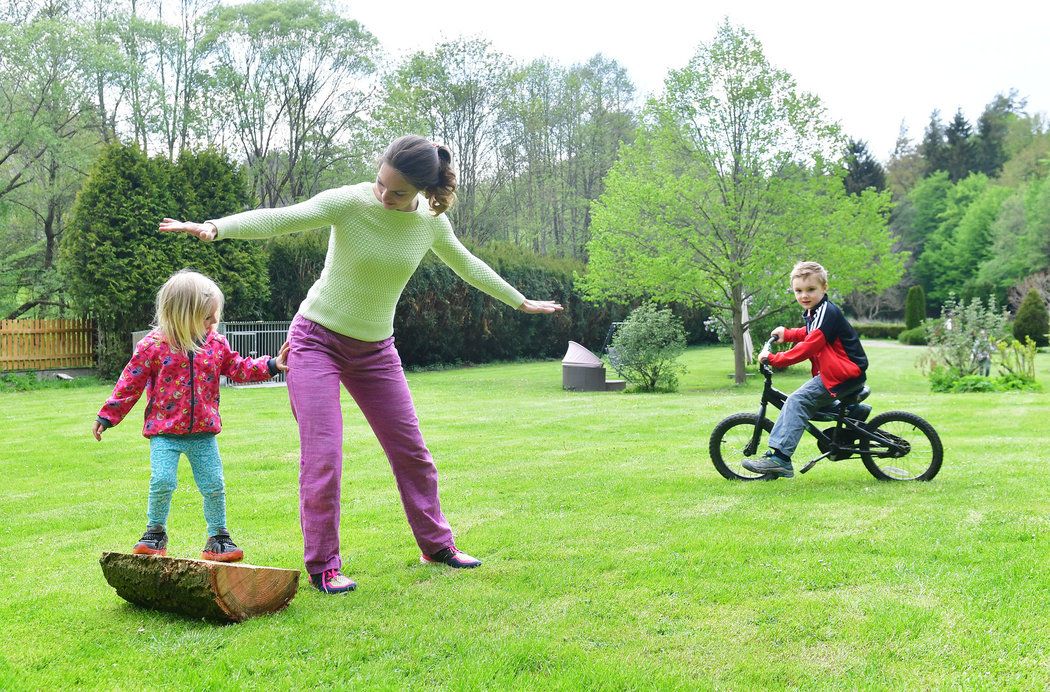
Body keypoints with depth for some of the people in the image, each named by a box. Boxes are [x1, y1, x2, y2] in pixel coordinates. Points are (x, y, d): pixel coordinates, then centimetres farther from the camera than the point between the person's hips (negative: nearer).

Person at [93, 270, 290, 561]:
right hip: (164, 431, -3)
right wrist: (107, 416, 1)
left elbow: (239, 368, 12)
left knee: (214, 485, 3)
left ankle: (217, 537, 19)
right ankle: (155, 532, 11)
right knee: (161, 482, -12)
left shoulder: (216, 344, 3)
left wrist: (271, 365, -1)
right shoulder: (154, 346, -8)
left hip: (203, 431, 3)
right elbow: (130, 383, -2)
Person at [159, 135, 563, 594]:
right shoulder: (349, 202, -19)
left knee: (411, 451, 10)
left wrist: (521, 302, 24)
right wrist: (214, 228, -48)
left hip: (375, 350, 4)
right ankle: (322, 566, 4)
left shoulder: (430, 222, -5)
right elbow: (278, 219, -31)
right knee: (323, 457, -11)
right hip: (317, 340, -4)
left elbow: (467, 266, 13)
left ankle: (436, 543, 29)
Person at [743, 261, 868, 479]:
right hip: (832, 372, 11)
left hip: (845, 374, -11)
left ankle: (780, 458, -26)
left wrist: (774, 359, -22)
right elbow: (809, 334, 37)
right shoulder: (813, 313, 16)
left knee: (797, 401, -21)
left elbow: (809, 346, -24)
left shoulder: (827, 312, -15)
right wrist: (786, 334, 22)